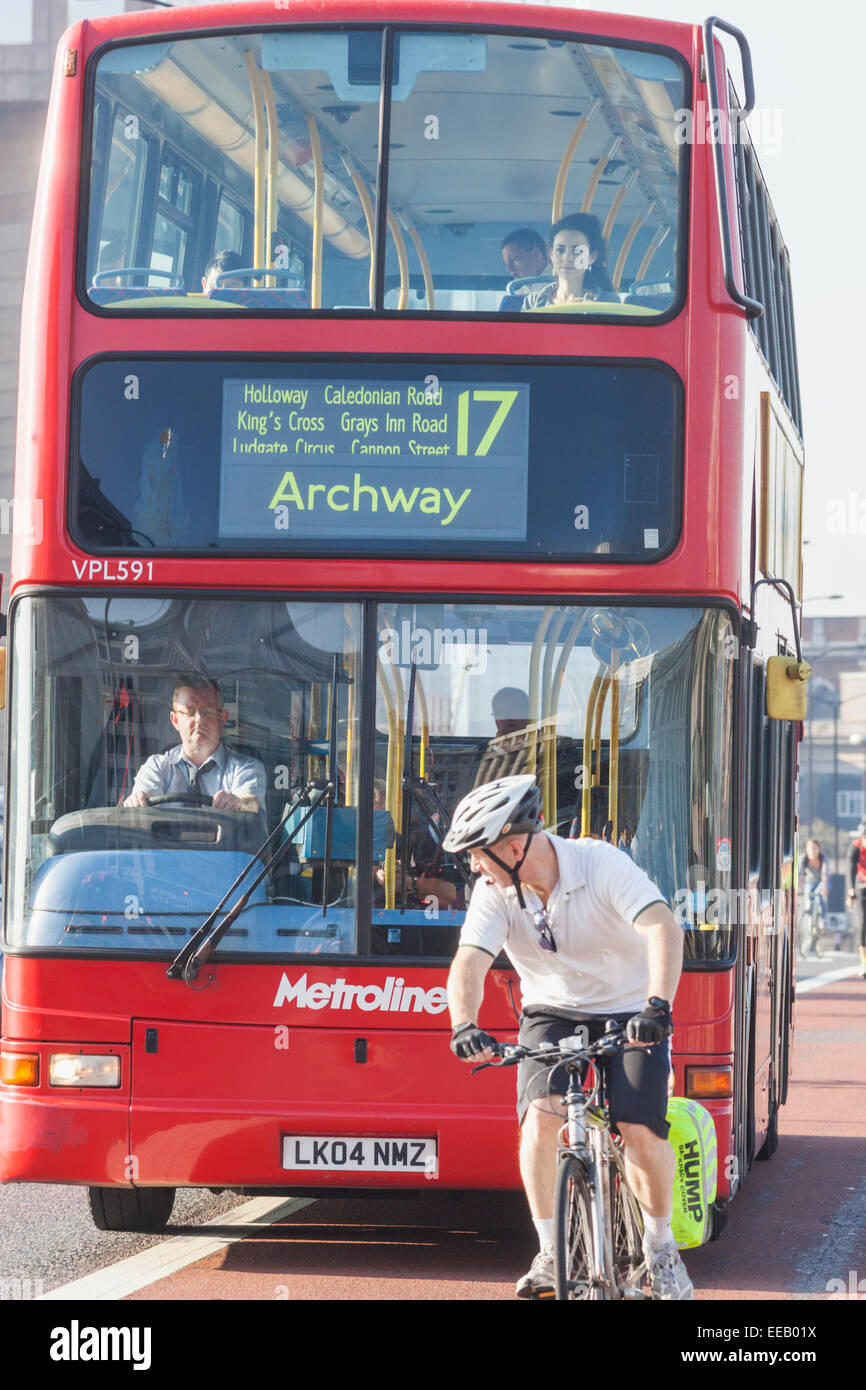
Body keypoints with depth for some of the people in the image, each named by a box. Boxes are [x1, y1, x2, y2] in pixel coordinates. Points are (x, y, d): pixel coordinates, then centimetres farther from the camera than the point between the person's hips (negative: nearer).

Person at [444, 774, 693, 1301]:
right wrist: (465, 1024, -45)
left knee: (641, 1132, -19)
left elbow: (664, 929, -36)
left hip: (629, 1013, -3)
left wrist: (658, 1005, -52)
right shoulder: (494, 892, -14)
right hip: (552, 1014, 3)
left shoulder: (603, 865, -24)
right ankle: (550, 1252, -11)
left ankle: (661, 1247, 7)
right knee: (540, 1115, -24)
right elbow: (470, 961, -24)